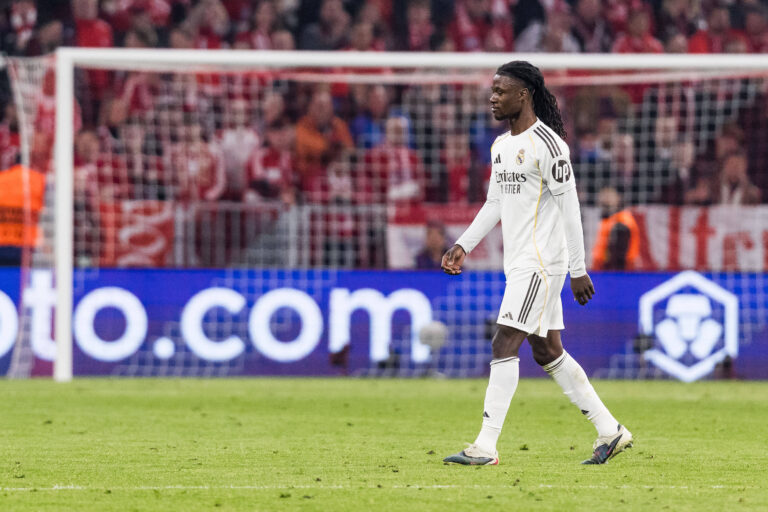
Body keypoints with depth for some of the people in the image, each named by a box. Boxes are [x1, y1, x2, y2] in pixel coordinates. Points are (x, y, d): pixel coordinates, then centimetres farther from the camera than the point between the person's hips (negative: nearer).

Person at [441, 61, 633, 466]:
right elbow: (494, 204, 23)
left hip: (541, 263, -9)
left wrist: (578, 270, -15)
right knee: (547, 352, 11)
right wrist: (463, 245, 13)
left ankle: (486, 446, -14)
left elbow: (569, 208, -14)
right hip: (519, 264, 9)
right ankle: (610, 431, 19)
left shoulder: (546, 144, -14)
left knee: (504, 345, -14)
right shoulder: (501, 145, 14)